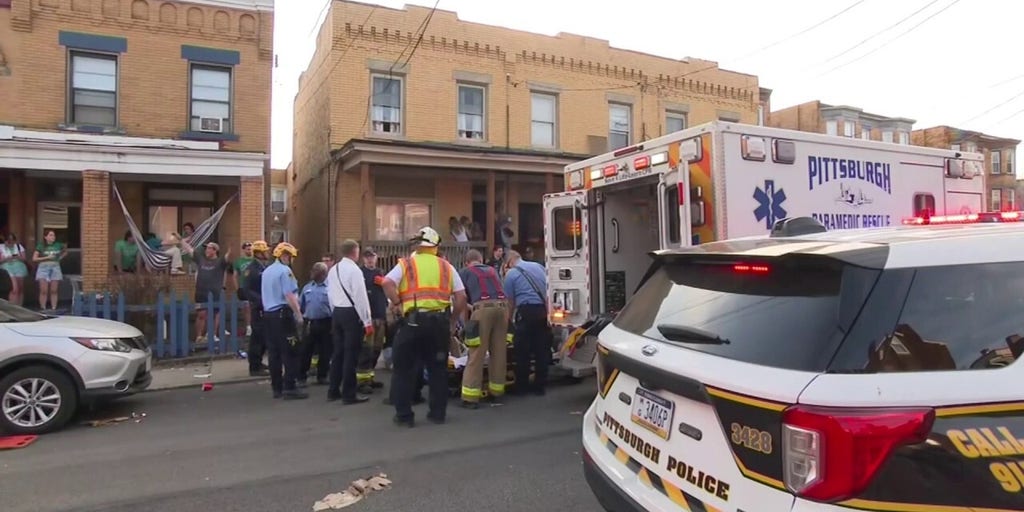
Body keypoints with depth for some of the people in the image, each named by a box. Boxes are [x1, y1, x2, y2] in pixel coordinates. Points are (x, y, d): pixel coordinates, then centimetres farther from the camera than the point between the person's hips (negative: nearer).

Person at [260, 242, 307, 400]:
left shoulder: (266, 271, 15)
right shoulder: (285, 270, -13)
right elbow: (289, 295, -19)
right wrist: (299, 314, -14)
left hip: (268, 313, 9)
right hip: (283, 314, -9)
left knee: (274, 351, 11)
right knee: (290, 351, -4)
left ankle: (277, 388, 17)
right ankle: (289, 388, -3)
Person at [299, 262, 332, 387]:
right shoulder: (307, 287, 10)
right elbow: (300, 305, 14)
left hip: (325, 323, -4)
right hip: (309, 323, 4)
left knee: (324, 351, 7)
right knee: (305, 351, 4)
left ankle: (322, 376, 20)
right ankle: (302, 377, 13)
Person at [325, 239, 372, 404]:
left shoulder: (333, 270, 11)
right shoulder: (354, 270, -14)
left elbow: (331, 295, 14)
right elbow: (360, 297, -16)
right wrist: (367, 322, -13)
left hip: (337, 313, 8)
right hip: (352, 314, -8)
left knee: (338, 352, 14)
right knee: (350, 354, -2)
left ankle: (333, 391, 21)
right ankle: (349, 394, 3)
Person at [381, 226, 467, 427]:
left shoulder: (406, 264, 6)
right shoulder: (446, 266, 13)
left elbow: (387, 283, -12)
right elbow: (461, 297, 6)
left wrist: (398, 305, -4)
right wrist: (452, 321, 14)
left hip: (413, 320, -2)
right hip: (440, 320, 2)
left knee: (404, 368, 9)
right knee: (438, 368, 14)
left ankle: (404, 415, 11)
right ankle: (438, 413, 18)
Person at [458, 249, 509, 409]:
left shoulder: (464, 272, 17)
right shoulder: (492, 270, 29)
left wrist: (466, 320, 19)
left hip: (483, 308, -4)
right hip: (502, 307, 4)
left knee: (477, 354, -2)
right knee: (499, 352, 11)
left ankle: (471, 397, -2)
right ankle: (496, 393, 20)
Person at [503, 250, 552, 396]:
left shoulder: (511, 274, 2)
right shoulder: (539, 267, 16)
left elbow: (510, 301, 4)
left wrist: (511, 318, 16)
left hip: (525, 311, -5)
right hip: (542, 310, 5)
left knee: (522, 351, 4)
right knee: (541, 350, 9)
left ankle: (521, 387, 10)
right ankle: (539, 386, 15)